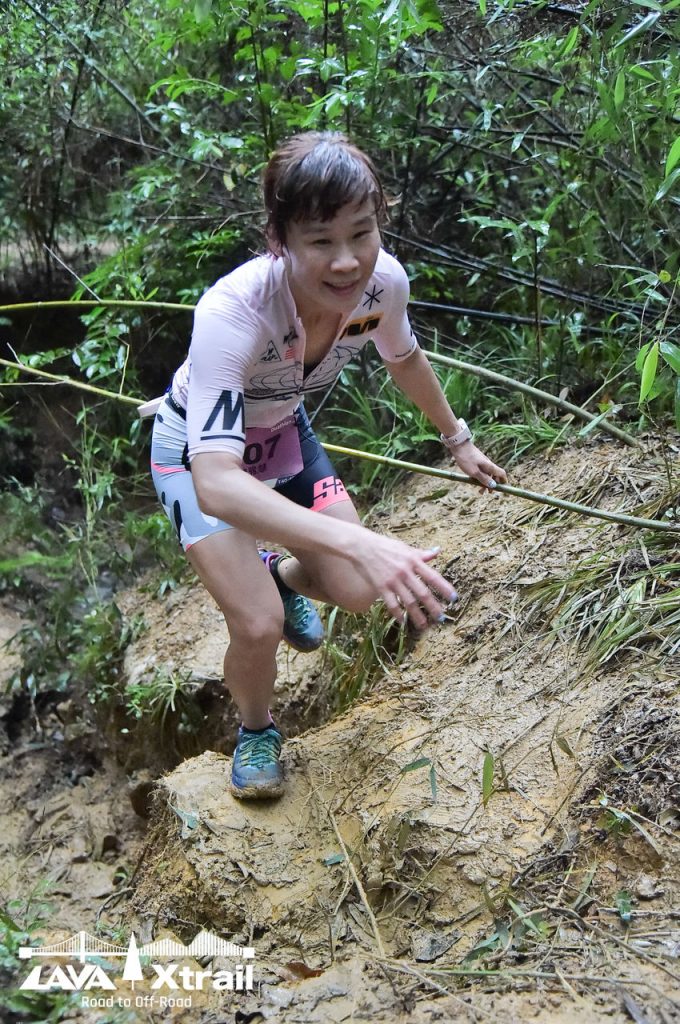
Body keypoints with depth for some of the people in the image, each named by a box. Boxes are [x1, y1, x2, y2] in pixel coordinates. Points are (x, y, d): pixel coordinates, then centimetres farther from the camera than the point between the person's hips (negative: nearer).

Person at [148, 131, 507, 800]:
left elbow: (404, 360, 1)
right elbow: (214, 483, -51)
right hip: (199, 450, -4)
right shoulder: (232, 311, -42)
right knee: (259, 627, -17)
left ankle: (278, 576, 34)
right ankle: (255, 730, 19)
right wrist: (358, 542, -61)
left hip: (279, 432, 5)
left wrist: (458, 440, 12)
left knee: (360, 591, -3)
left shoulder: (383, 281, -25)